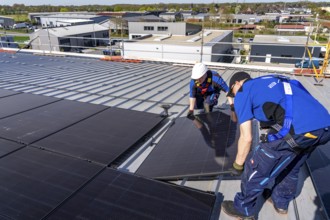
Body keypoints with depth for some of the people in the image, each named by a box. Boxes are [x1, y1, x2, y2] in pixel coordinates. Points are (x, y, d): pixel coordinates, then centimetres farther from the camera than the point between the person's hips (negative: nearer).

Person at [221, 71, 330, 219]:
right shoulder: (273, 81, 32)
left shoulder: (243, 93, 10)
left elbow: (246, 138, 5)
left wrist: (238, 164, 22)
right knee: (291, 167, 31)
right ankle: (281, 202, 52)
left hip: (297, 130, -8)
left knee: (256, 168, 12)